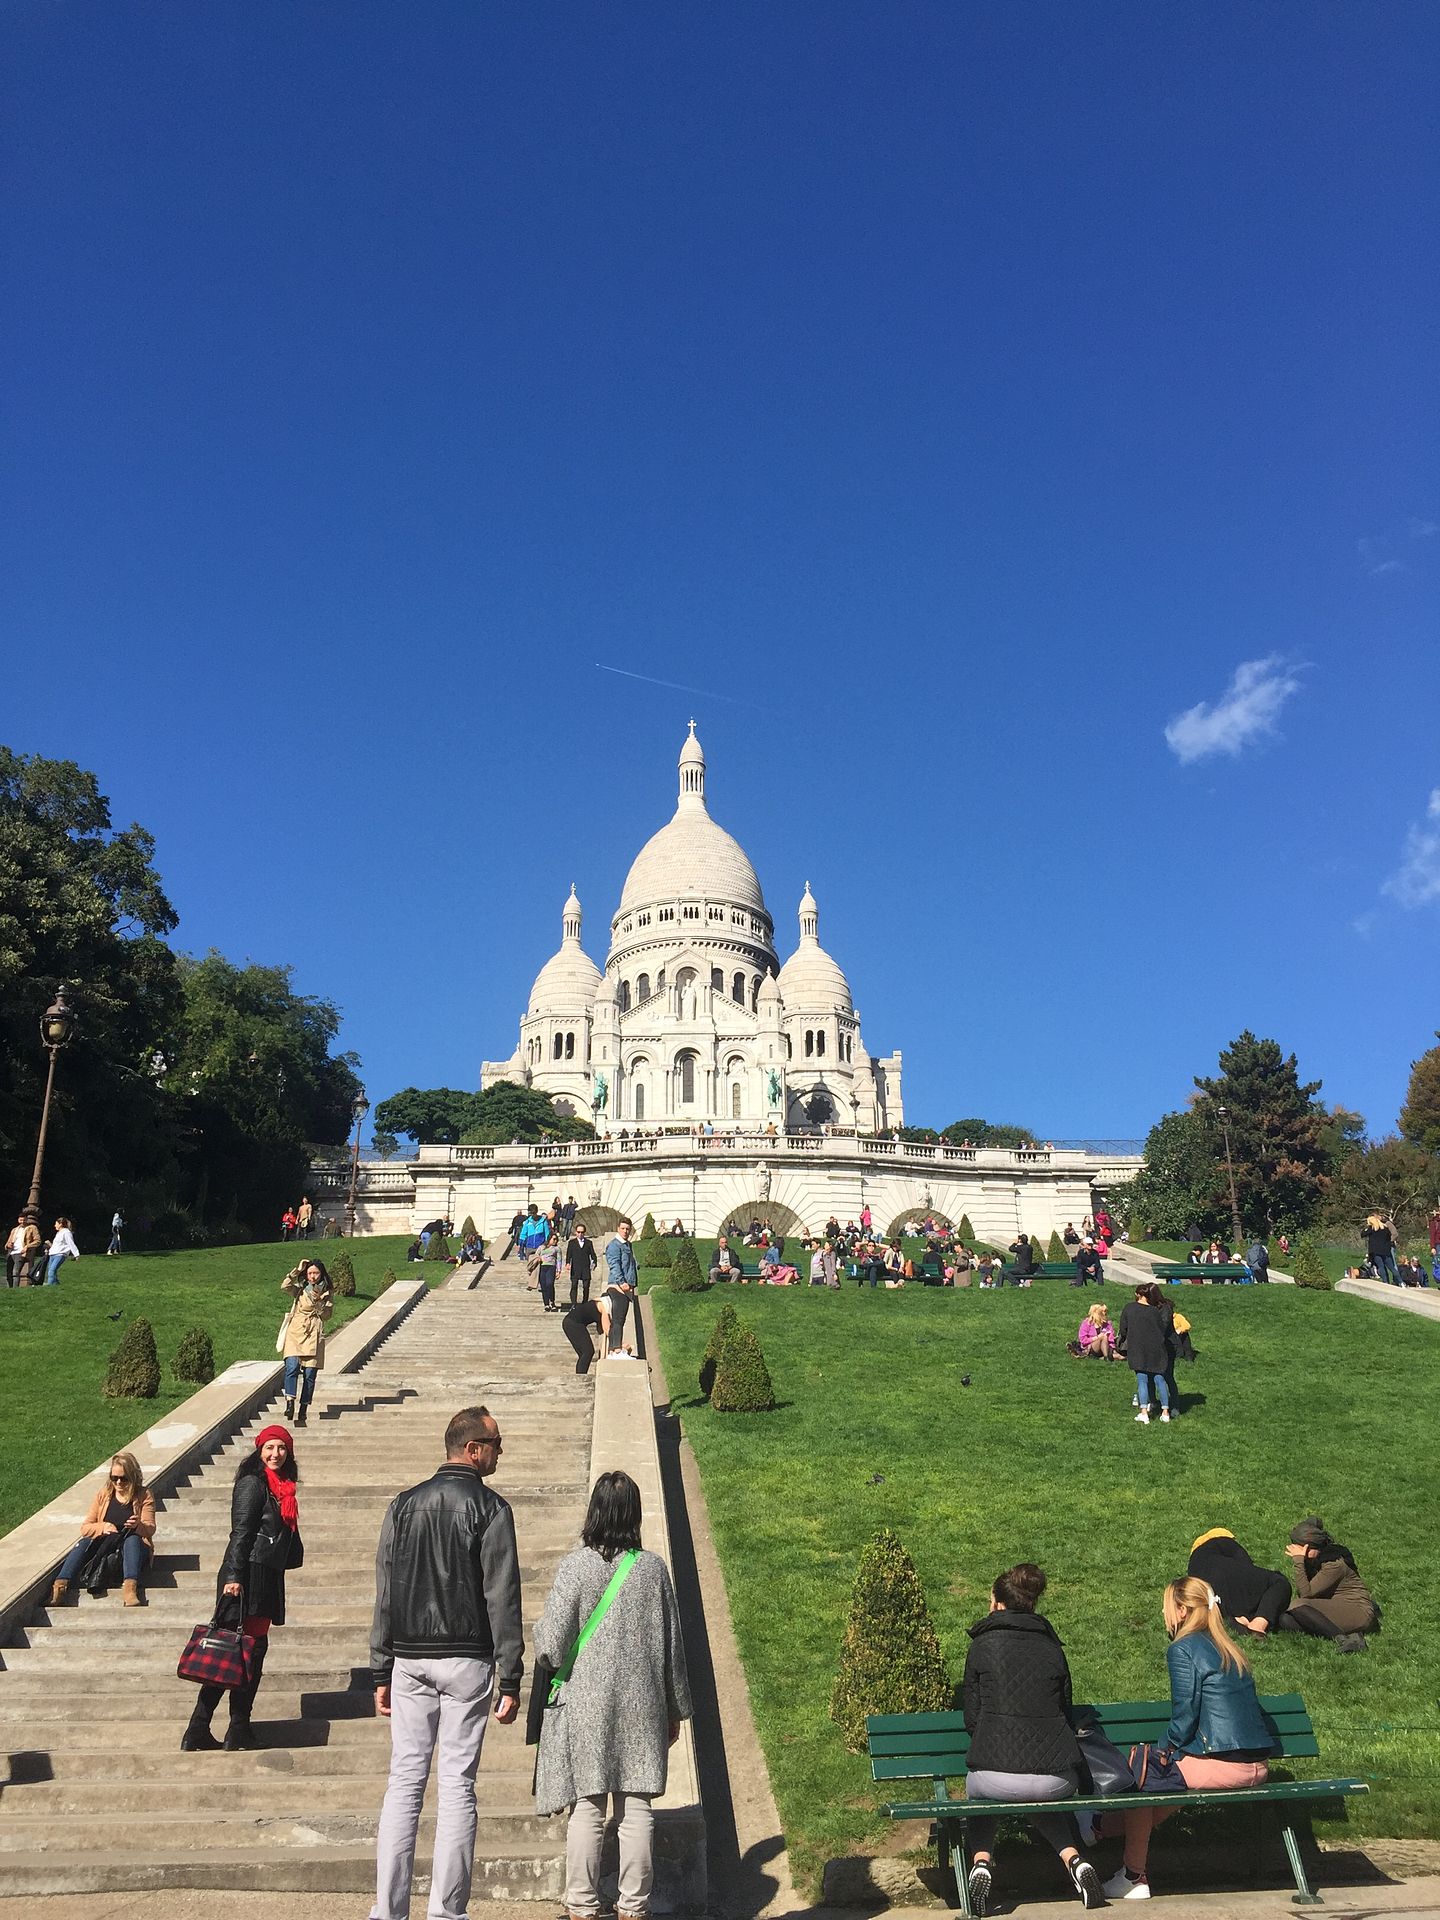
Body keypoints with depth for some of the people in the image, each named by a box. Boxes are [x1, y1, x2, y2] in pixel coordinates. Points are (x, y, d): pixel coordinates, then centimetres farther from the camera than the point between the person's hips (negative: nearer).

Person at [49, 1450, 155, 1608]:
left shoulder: (144, 1496, 2)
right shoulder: (103, 1494, 7)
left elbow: (150, 1529, -6)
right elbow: (85, 1528, 4)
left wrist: (138, 1525, -30)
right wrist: (103, 1527, -18)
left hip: (133, 1548, -2)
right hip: (104, 1545, 3)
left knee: (132, 1539, -36)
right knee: (84, 1543, -27)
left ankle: (130, 1587, -58)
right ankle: (60, 1585, -43)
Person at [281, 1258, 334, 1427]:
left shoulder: (327, 1292, 12)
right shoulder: (300, 1290, 13)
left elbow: (327, 1315, 2)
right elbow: (285, 1286, -8)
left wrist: (318, 1301, -12)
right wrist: (298, 1269, -9)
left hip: (314, 1336, 0)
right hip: (296, 1333, 0)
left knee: (310, 1373, -3)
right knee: (292, 1367, -19)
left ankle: (304, 1408, 8)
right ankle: (290, 1403, -21)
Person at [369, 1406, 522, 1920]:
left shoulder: (404, 1505, 6)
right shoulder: (490, 1508, -7)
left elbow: (384, 1597, 7)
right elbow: (503, 1599, -9)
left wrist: (381, 1674, 12)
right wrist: (510, 1679, -6)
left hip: (409, 1662, 4)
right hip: (467, 1661, -4)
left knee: (404, 1782, 8)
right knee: (457, 1786, 3)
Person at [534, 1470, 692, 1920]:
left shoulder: (575, 1566, -10)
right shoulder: (653, 1568, -2)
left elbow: (551, 1644, -10)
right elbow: (671, 1646, 5)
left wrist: (541, 1642, 14)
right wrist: (675, 1710, 15)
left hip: (585, 1703, -2)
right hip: (640, 1703, 2)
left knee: (586, 1809, 6)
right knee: (636, 1808, 8)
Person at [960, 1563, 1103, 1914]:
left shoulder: (982, 1646, 2)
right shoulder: (1052, 1647, 10)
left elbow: (972, 1717, 4)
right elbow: (1065, 1711, 16)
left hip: (997, 1771, -3)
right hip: (1058, 1776, 3)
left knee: (977, 1792, 32)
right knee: (1043, 1801, 38)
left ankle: (981, 1862, 8)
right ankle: (1074, 1859, 12)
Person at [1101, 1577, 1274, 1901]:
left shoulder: (1182, 1649, -8)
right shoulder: (1227, 1649, 17)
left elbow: (1184, 1716, -12)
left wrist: (1163, 1748, 5)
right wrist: (1171, 1747, 24)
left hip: (1223, 1765, -8)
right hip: (1257, 1765, 8)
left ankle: (1134, 1877, 17)